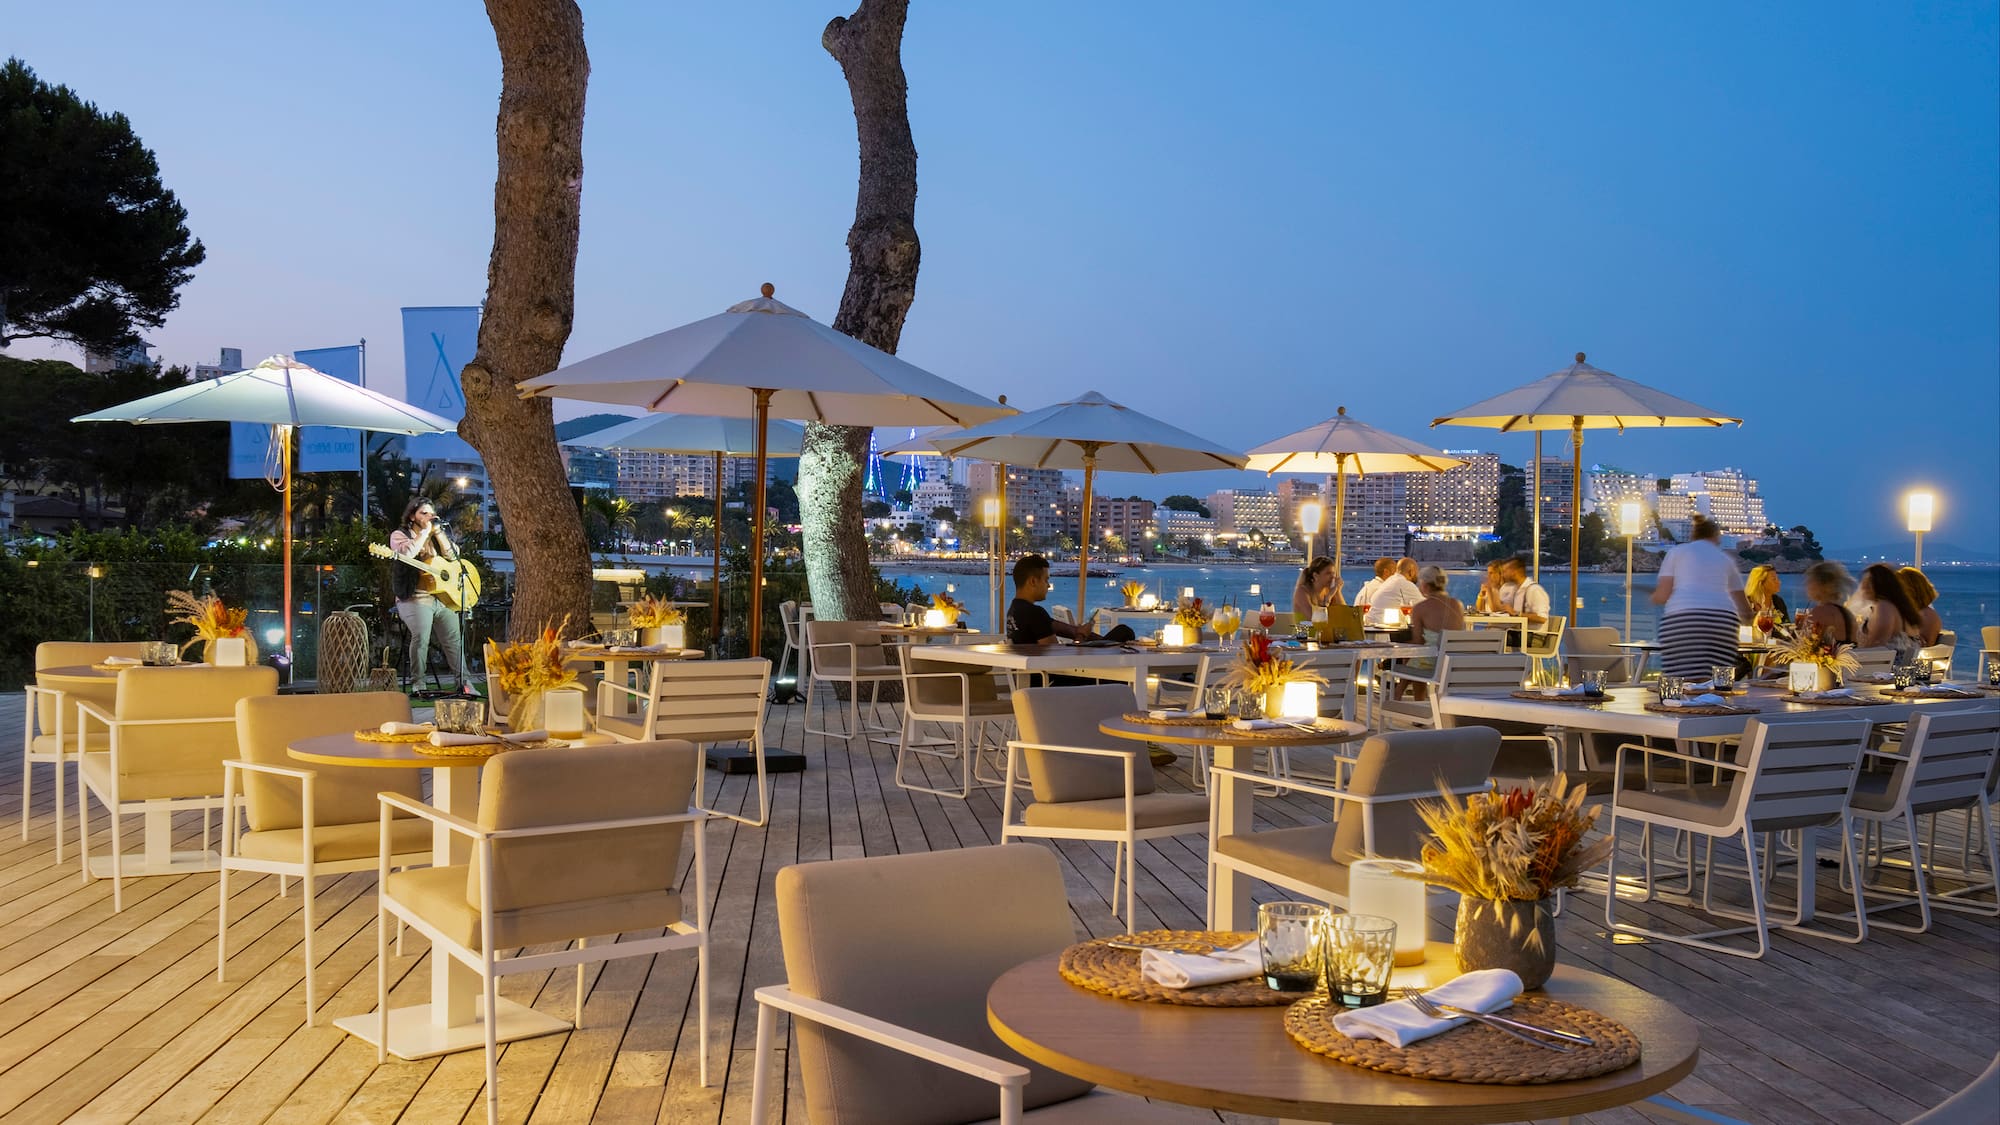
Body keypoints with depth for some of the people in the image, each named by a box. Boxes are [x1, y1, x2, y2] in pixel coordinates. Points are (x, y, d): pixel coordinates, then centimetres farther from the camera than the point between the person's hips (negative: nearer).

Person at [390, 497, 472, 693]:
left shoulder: (436, 536, 22)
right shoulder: (399, 535, 6)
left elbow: (453, 555, 7)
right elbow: (406, 553, -17)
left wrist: (438, 532, 1)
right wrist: (424, 531, -8)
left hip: (443, 597, 5)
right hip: (415, 598, -5)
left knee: (454, 639, -5)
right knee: (421, 636, -26)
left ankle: (464, 682, -3)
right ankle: (418, 683, -18)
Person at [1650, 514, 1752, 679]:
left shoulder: (1677, 552, 18)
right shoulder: (1725, 558, 27)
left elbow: (1662, 595, 7)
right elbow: (1743, 607, 33)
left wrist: (1654, 596, 30)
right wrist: (1747, 620, 55)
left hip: (1681, 617, -2)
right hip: (1722, 618, 3)